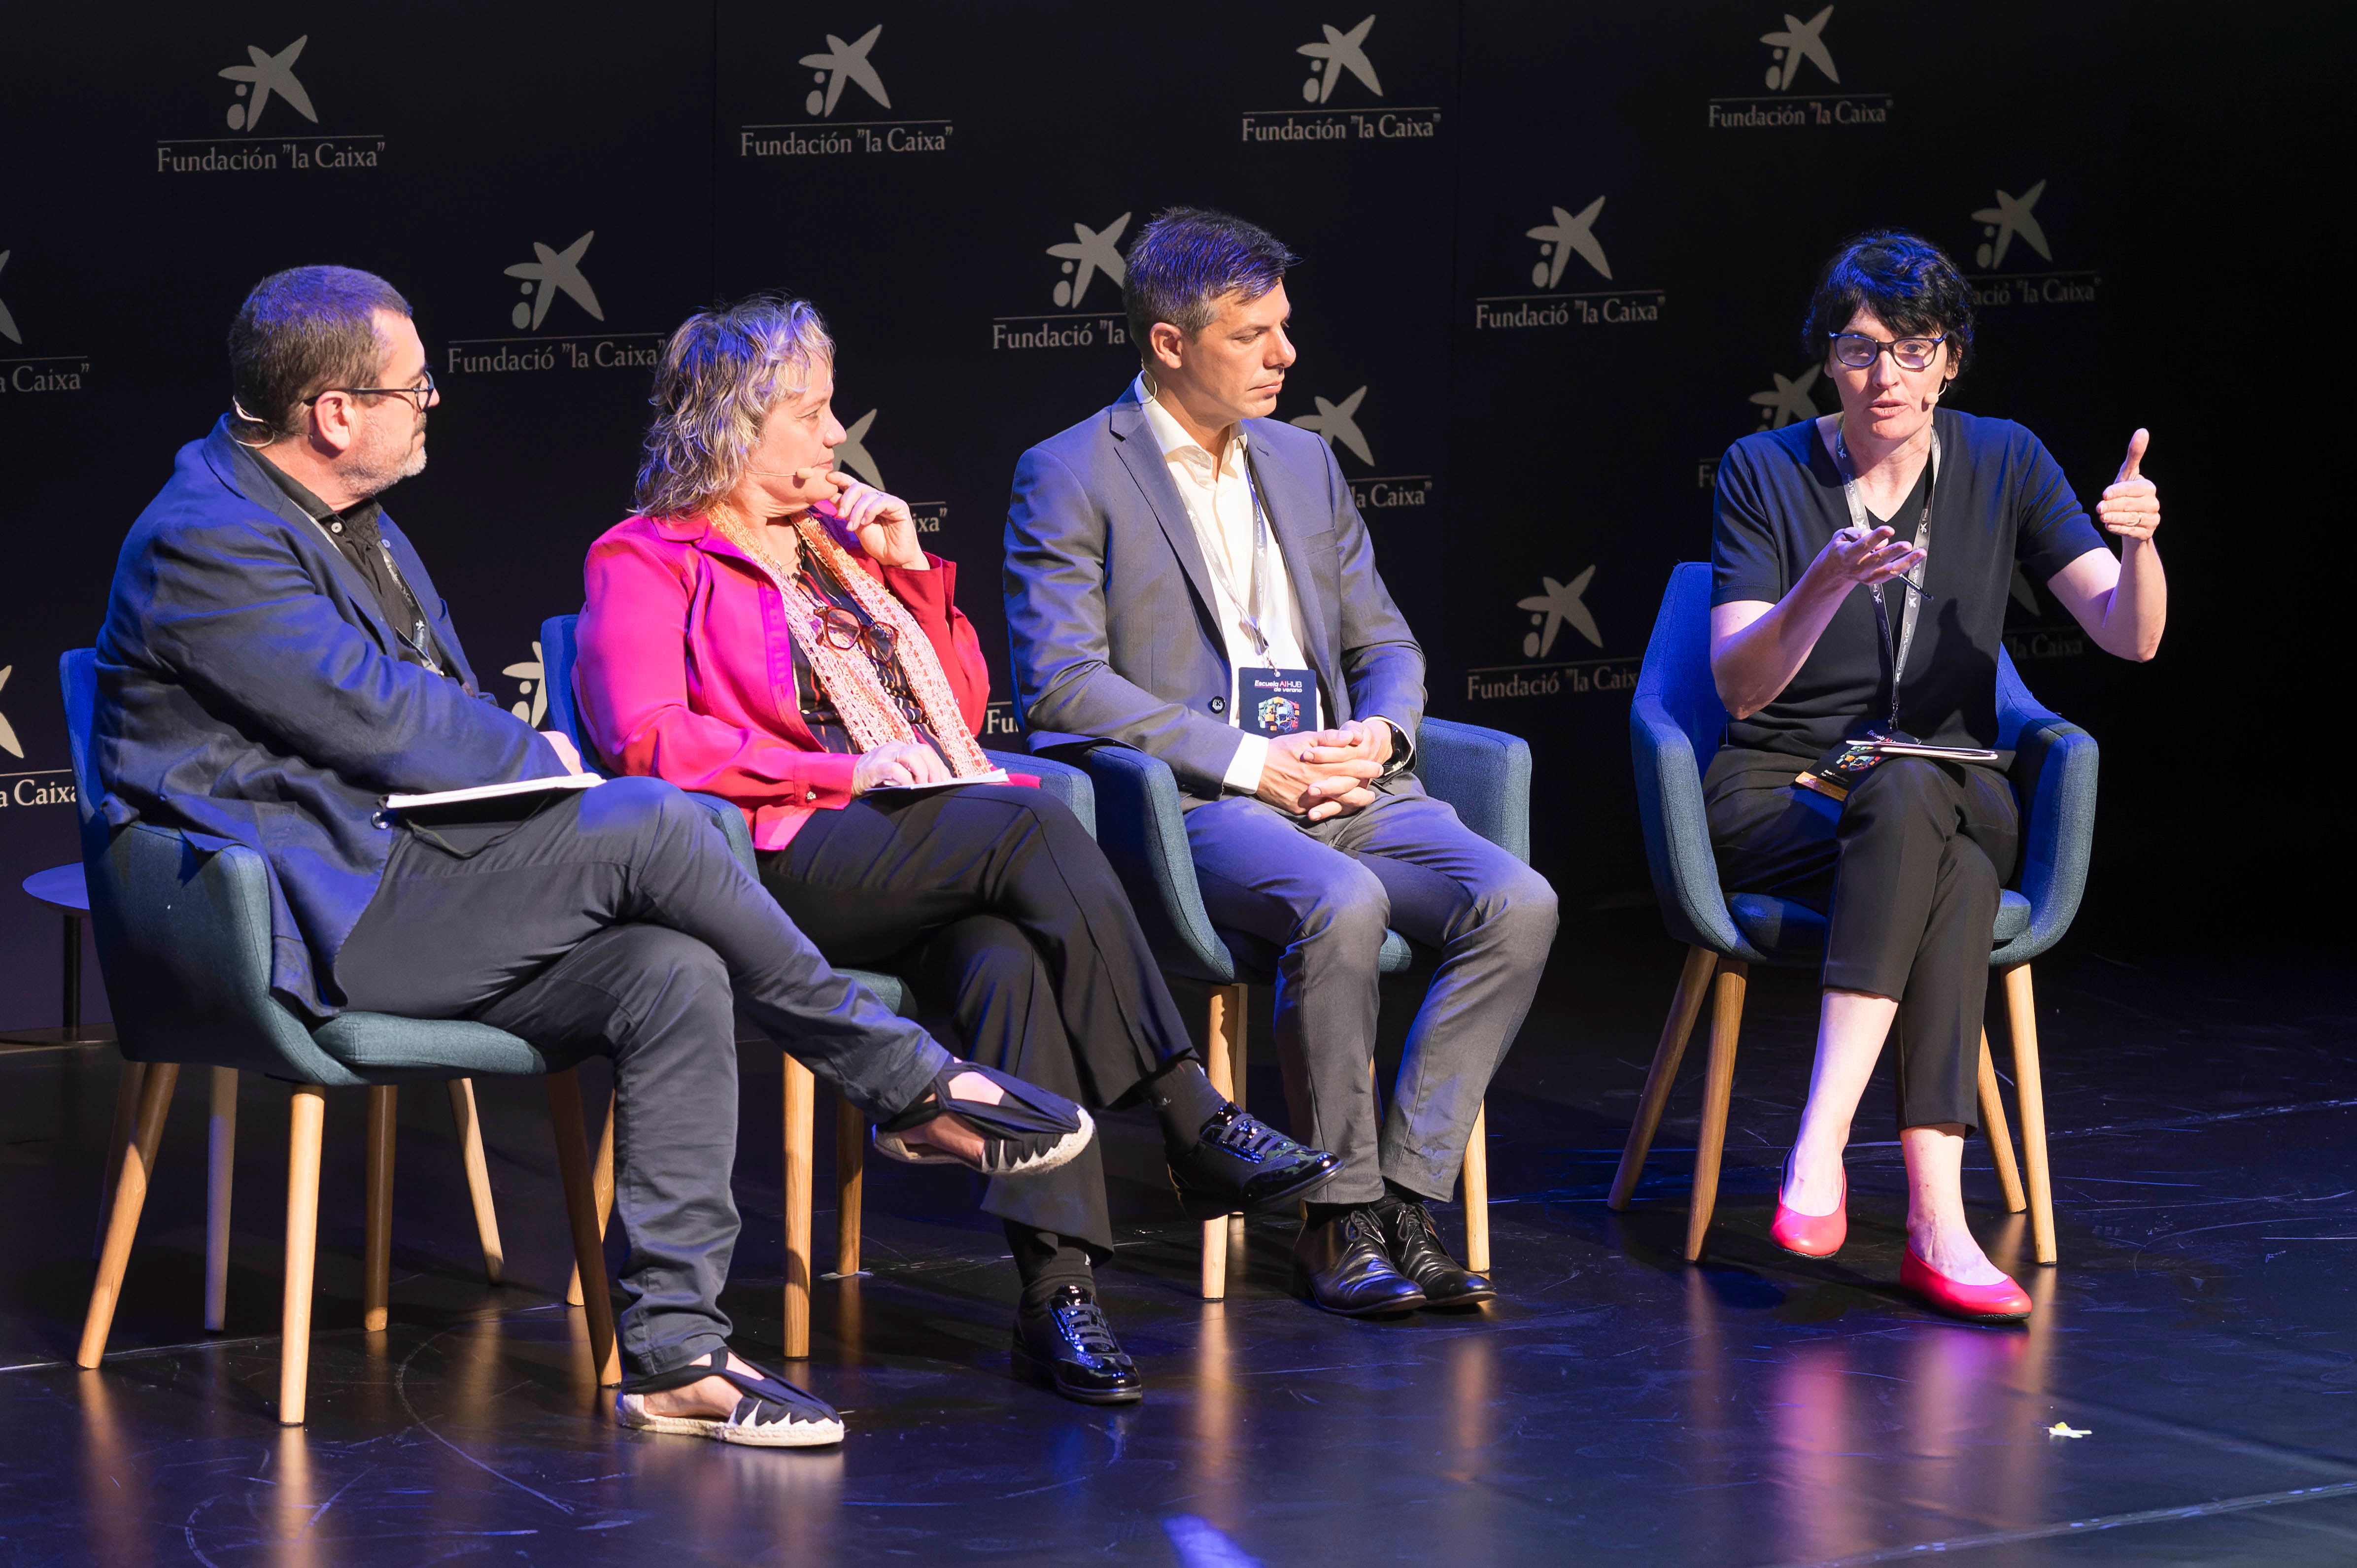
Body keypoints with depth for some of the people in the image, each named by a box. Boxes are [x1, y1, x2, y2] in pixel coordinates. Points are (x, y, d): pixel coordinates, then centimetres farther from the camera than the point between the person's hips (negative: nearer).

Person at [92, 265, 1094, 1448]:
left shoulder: (345, 518, 18)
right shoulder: (206, 543, -14)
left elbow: (441, 708, 25)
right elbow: (374, 717, -19)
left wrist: (513, 762, 2)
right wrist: (536, 758, -2)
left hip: (404, 890, 10)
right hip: (324, 923, -10)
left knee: (676, 978, -14)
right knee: (654, 825, -23)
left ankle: (673, 1350, -16)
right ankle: (916, 1089, -8)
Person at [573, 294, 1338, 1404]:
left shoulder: (838, 538, 28)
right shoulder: (648, 562, 8)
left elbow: (963, 708, 29)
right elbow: (650, 743, -9)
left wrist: (908, 571, 15)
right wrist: (844, 773, -13)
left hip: (936, 856, 5)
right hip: (793, 864, -5)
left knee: (1011, 958, -32)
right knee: (1033, 824, -31)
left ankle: (1056, 1288, -43)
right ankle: (1195, 1128, -30)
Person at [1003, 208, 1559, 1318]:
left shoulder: (1303, 462, 22)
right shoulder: (1069, 476, 2)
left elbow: (1386, 645, 24)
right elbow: (1061, 683, -9)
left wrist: (1378, 734, -1)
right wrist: (1248, 760, -15)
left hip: (1345, 784, 6)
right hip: (1193, 803, -6)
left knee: (1516, 903, -22)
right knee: (1340, 906, -36)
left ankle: (1401, 1197, -17)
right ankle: (1341, 1219, -20)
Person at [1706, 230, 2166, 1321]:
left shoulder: (2002, 464, 5)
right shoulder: (1765, 473, -1)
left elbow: (2130, 637, -3)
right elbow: (1739, 688, -10)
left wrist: (2138, 546, -25)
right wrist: (1826, 586, -28)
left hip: (1951, 796, 2)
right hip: (1778, 800, -2)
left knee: (1916, 801, -37)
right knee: (1951, 868, -36)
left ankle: (1819, 1145, -45)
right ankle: (1933, 1220, -45)